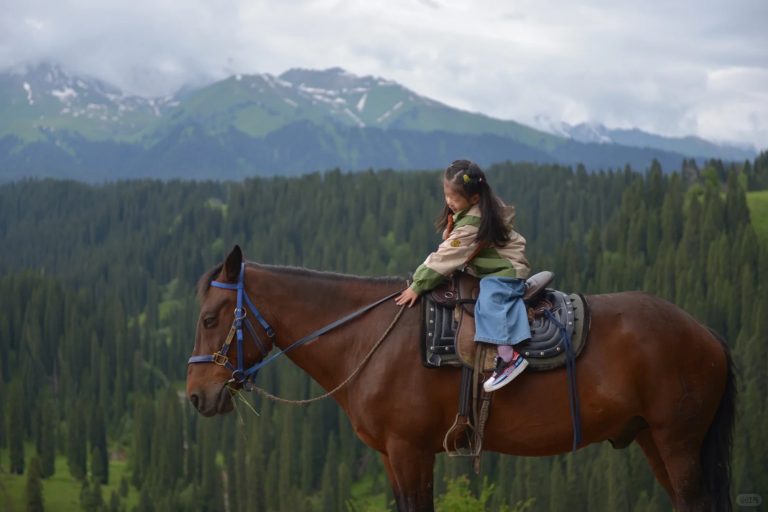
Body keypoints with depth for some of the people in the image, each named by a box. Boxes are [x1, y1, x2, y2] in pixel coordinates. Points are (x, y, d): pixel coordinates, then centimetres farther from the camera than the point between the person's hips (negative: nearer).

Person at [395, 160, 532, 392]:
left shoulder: (471, 223, -27)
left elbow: (446, 257, -26)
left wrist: (417, 285, -22)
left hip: (504, 272, -12)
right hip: (487, 268, 12)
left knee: (489, 303, -32)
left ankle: (509, 358, -38)